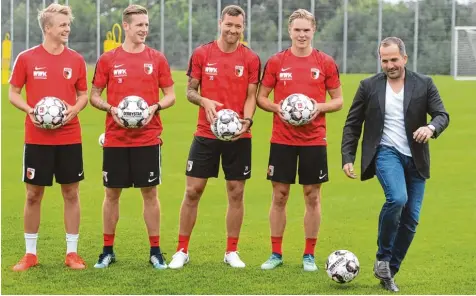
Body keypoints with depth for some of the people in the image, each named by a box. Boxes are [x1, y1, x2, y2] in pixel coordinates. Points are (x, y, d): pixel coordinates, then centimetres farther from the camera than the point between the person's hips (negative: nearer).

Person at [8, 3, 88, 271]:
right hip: (37, 138, -2)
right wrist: (29, 109, -15)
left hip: (70, 138, 2)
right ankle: (30, 254, 15)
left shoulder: (76, 60, 3)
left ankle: (72, 252, 13)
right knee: (34, 194, 4)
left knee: (71, 193, 4)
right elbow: (13, 93, 3)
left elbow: (83, 95, 10)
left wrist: (75, 109, -11)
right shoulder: (27, 58, -2)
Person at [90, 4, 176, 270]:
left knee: (150, 192, 2)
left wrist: (155, 107, -13)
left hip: (148, 138, 0)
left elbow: (170, 95, 7)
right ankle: (108, 250, 16)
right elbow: (94, 96, 7)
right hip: (116, 138, 0)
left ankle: (156, 251, 10)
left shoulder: (157, 59, 4)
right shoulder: (107, 60, 2)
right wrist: (111, 109, -12)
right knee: (112, 193, 5)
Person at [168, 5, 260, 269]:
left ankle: (232, 252, 16)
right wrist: (204, 101, -16)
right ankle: (182, 251, 11)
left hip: (238, 136, 0)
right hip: (206, 134, 0)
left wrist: (246, 121, -16)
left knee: (236, 192, 4)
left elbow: (251, 96, 1)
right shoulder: (201, 54, 1)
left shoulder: (251, 59, 1)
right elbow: (190, 91, 6)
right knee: (193, 191, 0)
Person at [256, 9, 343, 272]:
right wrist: (277, 108, -13)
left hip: (314, 139, 0)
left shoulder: (326, 63, 2)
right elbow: (261, 97, 7)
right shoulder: (276, 62, 2)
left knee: (312, 197, 3)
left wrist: (320, 107, -13)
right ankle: (276, 254, 13)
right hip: (282, 139, 0)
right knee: (279, 195, 4)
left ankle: (309, 256, 12)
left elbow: (338, 100, 6)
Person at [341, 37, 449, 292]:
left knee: (411, 219, 2)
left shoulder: (424, 84, 3)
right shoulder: (369, 86, 3)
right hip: (386, 153, -3)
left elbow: (442, 114, -2)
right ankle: (383, 259, -10)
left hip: (415, 158, 3)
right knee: (397, 198, -28)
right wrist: (347, 158, -1)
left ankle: (389, 272, 16)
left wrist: (432, 127, -25)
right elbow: (352, 124, 6)